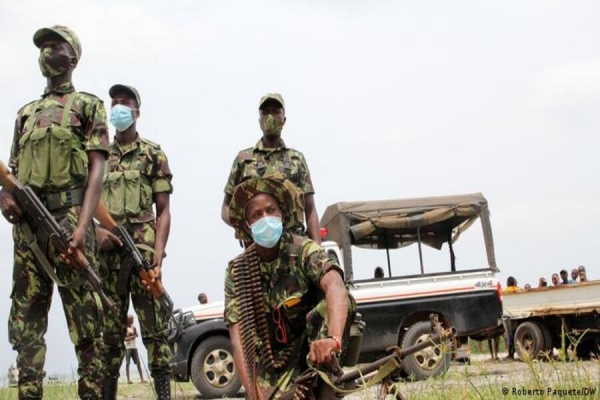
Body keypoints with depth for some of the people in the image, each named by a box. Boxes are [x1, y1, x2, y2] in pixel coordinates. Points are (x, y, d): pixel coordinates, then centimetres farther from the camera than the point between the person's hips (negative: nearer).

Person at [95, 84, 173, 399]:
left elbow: (163, 211, 3)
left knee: (154, 326, -6)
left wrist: (158, 257, -10)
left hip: (143, 250, -3)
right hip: (106, 253, 3)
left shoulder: (154, 155, 7)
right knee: (109, 329, 5)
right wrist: (96, 230, -6)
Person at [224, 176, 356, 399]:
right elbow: (239, 339, -14)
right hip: (272, 367, 1)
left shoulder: (304, 250, -16)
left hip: (313, 351, -1)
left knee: (342, 302, -30)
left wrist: (333, 338, -57)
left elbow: (336, 288, -37)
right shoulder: (237, 272, -7)